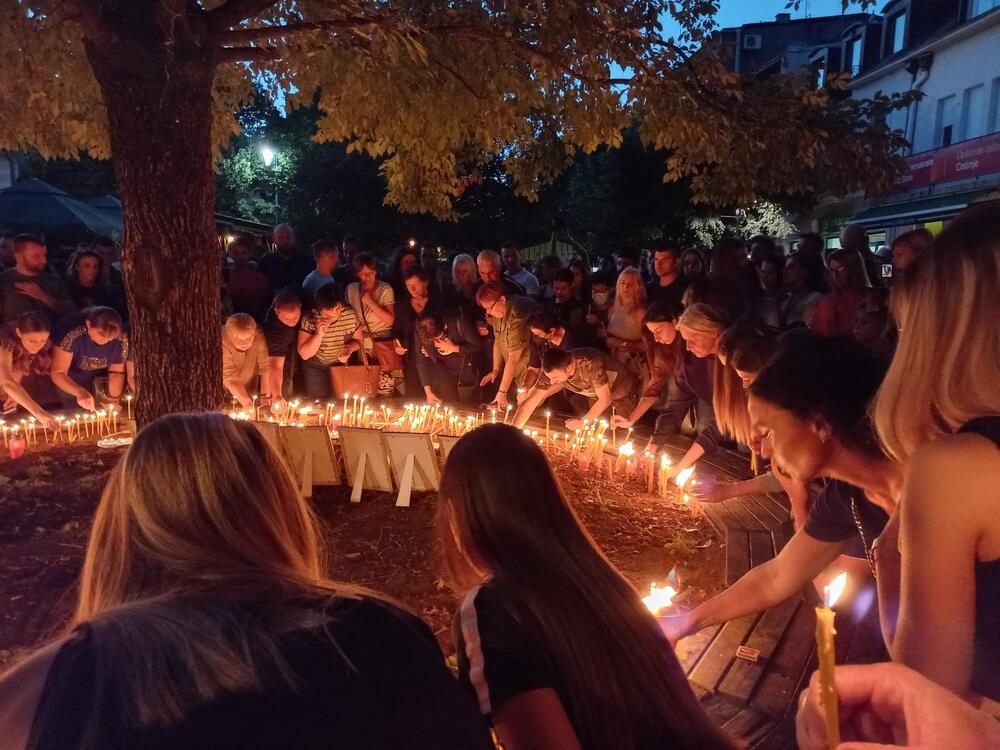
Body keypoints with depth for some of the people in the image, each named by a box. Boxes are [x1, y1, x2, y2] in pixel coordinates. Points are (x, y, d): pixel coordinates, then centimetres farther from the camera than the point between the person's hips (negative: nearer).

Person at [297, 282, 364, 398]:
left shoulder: (350, 314, -21)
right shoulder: (309, 319, -26)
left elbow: (358, 340, -4)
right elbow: (304, 354, -25)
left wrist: (350, 348, -27)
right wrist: (319, 334, -38)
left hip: (343, 364, 2)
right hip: (316, 367, -2)